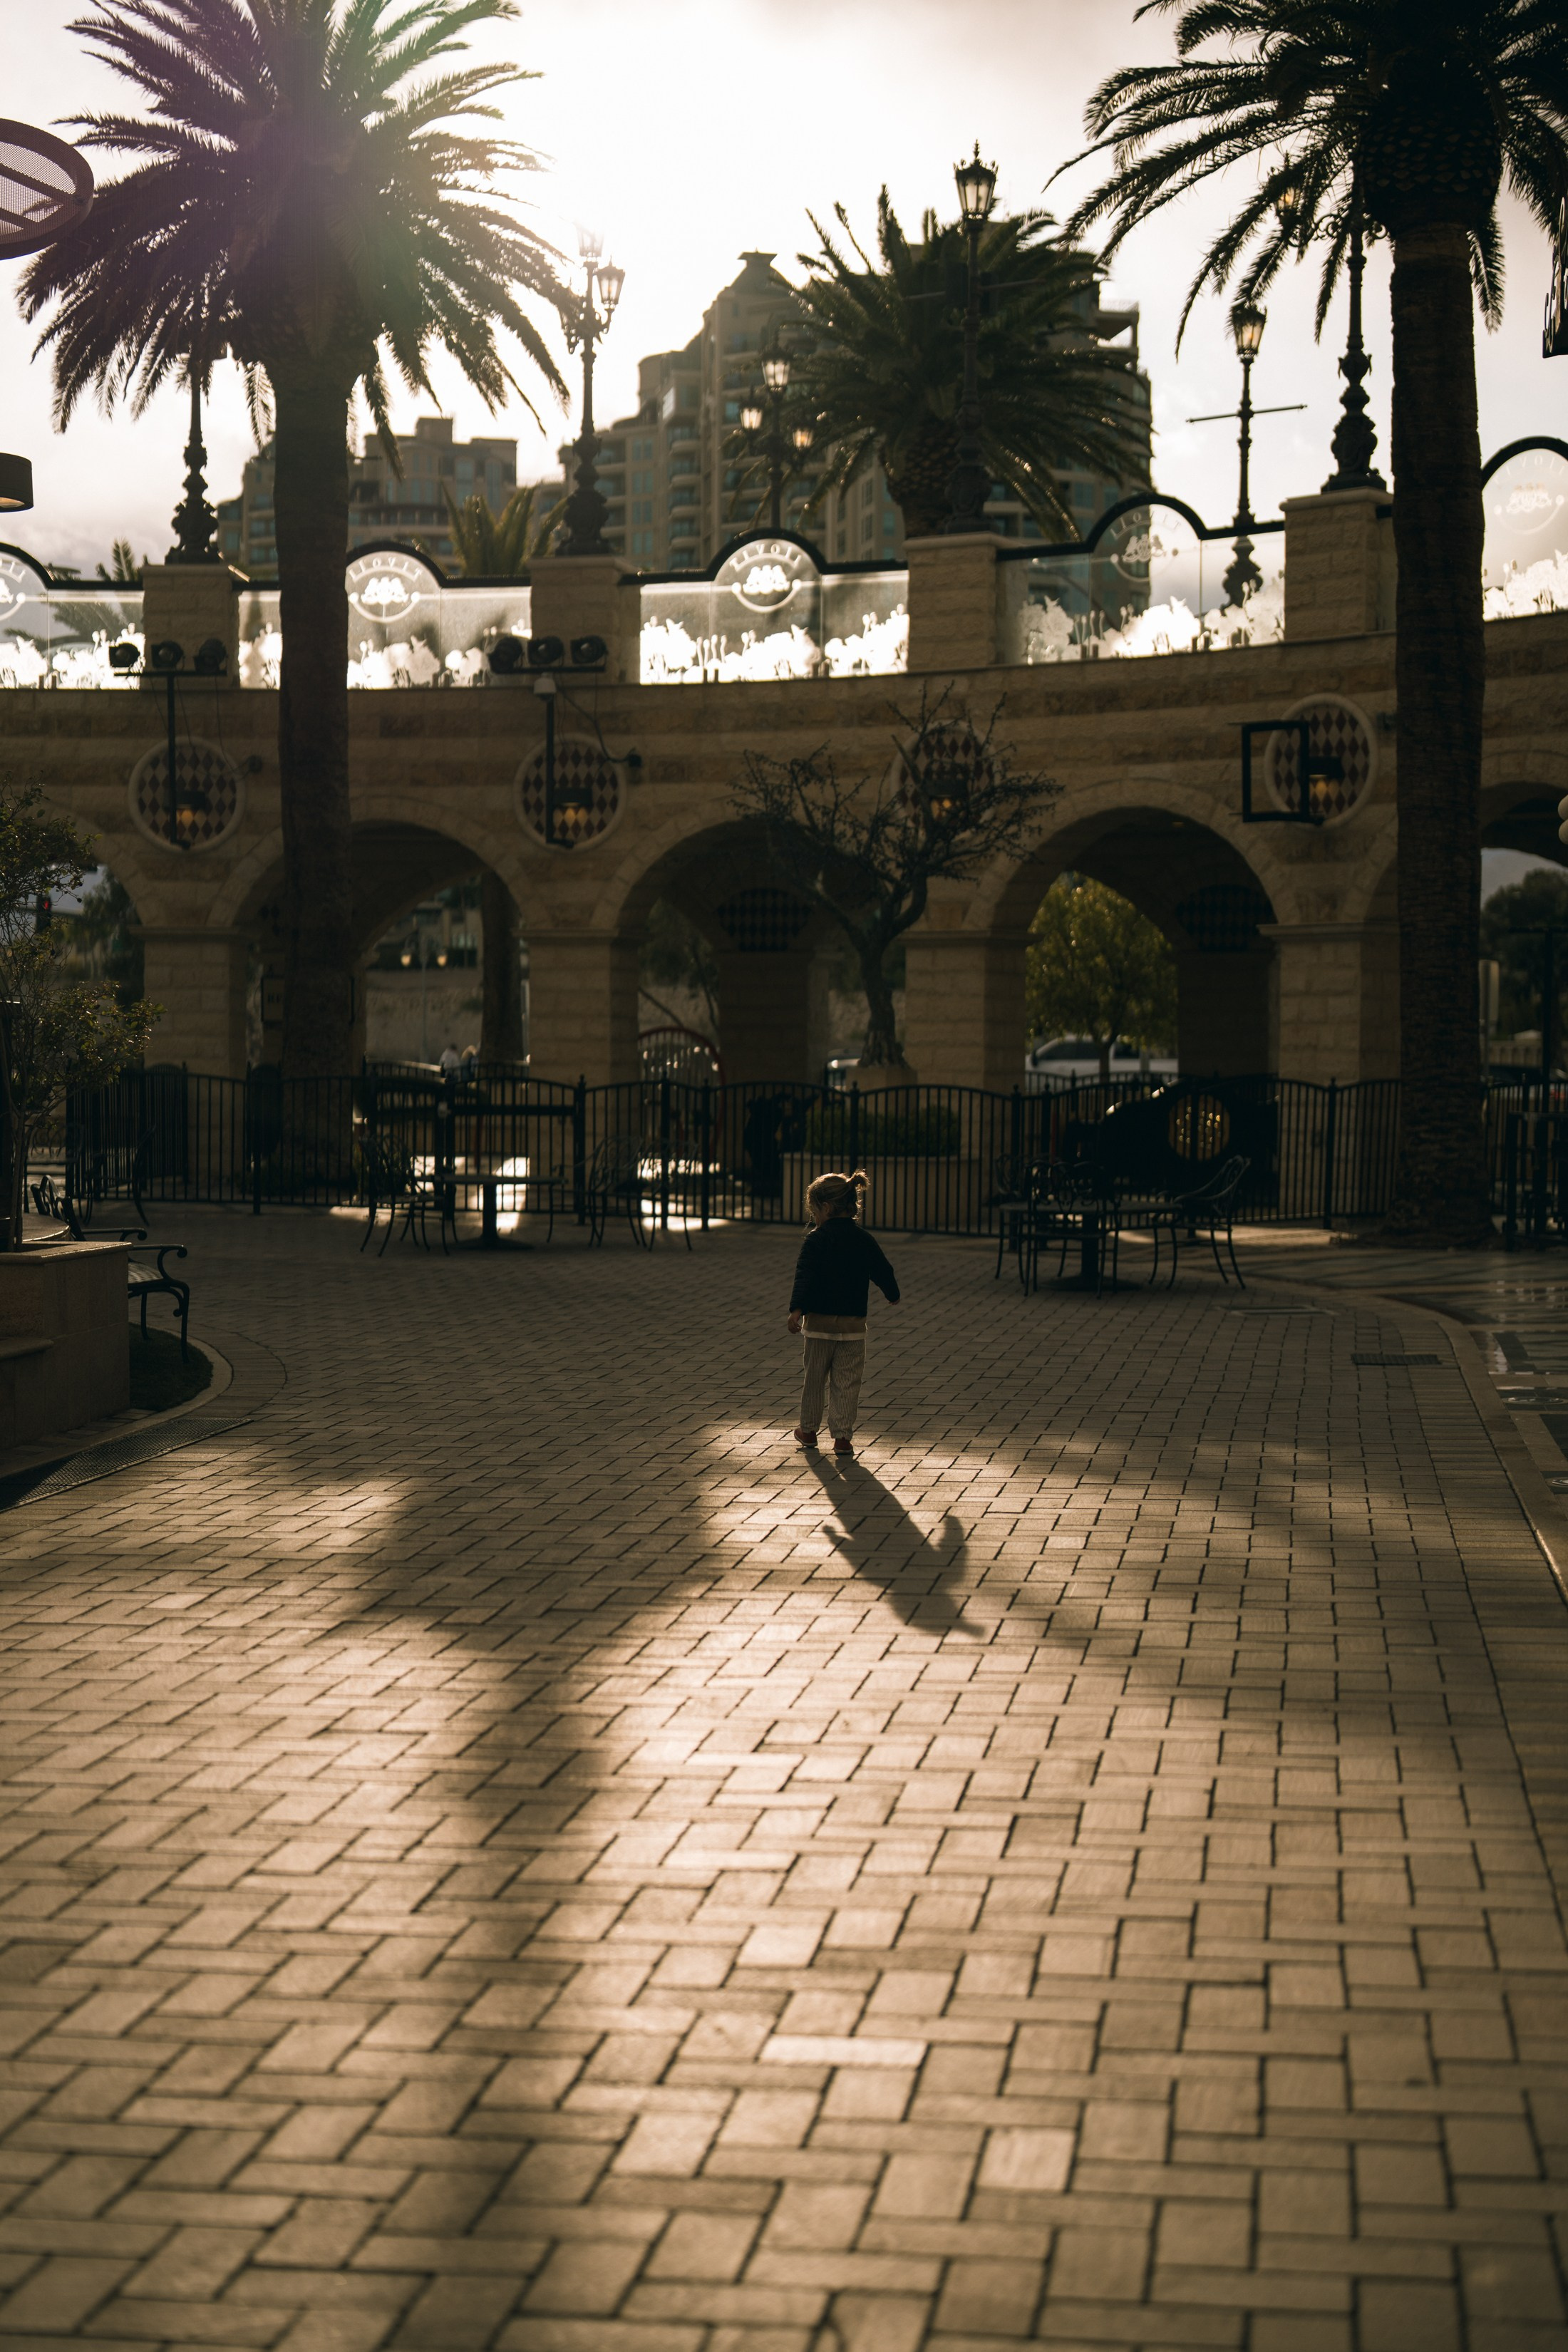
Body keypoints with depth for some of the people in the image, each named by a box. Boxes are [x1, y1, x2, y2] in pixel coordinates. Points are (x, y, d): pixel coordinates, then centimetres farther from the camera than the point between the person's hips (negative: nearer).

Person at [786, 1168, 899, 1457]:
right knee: (847, 1382, 5)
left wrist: (797, 1309, -25)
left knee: (814, 1378, 12)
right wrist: (892, 1295, 33)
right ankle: (843, 1436, 2)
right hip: (853, 1323, 2)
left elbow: (805, 1276, -18)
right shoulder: (864, 1239, 4)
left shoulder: (816, 1240, -7)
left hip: (819, 1320, -2)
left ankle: (808, 1430, 23)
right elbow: (882, 1270, 13)